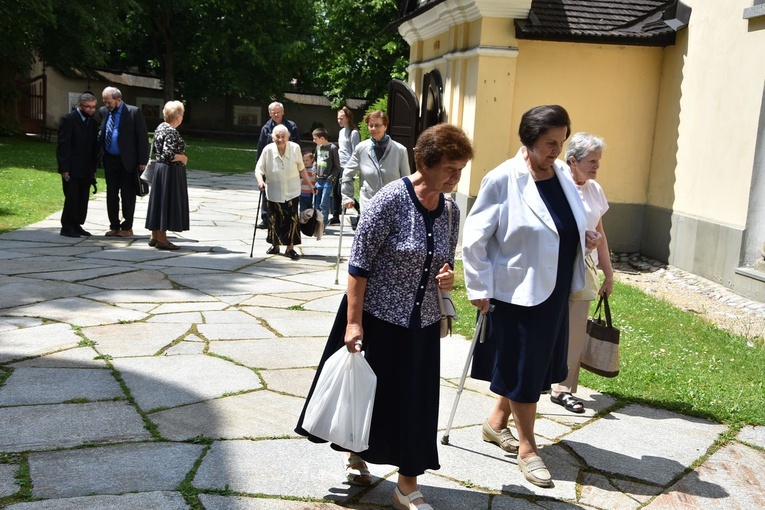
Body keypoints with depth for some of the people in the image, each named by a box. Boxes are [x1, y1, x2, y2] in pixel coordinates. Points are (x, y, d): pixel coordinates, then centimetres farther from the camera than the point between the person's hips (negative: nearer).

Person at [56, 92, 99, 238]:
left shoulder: (92, 122, 13)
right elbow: (63, 145, -11)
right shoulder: (68, 119, -6)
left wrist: (94, 168, 11)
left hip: (86, 170, 6)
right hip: (72, 169, -6)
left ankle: (77, 225, 16)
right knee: (72, 198, -5)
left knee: (83, 199, 7)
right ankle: (67, 227, 5)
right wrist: (64, 168, -15)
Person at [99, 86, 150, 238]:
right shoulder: (103, 112, 7)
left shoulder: (134, 112, -8)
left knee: (128, 196, 3)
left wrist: (142, 161, -12)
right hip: (110, 161, 5)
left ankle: (127, 227, 12)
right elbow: (101, 135, 12)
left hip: (128, 161, -5)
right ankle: (114, 226, 20)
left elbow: (142, 137, -9)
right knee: (111, 195, 9)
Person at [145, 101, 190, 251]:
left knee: (159, 201, 13)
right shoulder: (172, 132, -19)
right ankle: (162, 239, 0)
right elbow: (168, 154, -26)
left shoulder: (160, 127, 9)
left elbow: (156, 150, 16)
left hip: (159, 167, 10)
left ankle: (155, 236, 20)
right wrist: (183, 158, -11)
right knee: (167, 201, -4)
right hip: (170, 171, -10)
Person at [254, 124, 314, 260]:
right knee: (274, 219, 9)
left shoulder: (295, 148, -10)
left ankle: (290, 248, 6)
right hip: (274, 192, 0)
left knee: (292, 219, -5)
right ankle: (275, 245, 29)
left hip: (292, 191, 0)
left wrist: (309, 184, 10)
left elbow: (301, 169, 3)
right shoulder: (268, 150, -13)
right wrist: (260, 181, -31)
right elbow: (259, 169, -11)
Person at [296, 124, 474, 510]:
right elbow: (359, 263, -17)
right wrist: (353, 321, -19)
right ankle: (357, 456, 39)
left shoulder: (450, 211, 1)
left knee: (414, 402, 8)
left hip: (421, 323, 5)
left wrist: (448, 278, -8)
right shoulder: (392, 199, -17)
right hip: (376, 317, -5)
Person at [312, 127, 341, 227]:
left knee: (324, 204, -6)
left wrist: (331, 177, -12)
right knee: (315, 204, 8)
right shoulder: (318, 147, 10)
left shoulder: (332, 148, -8)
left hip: (328, 181, -6)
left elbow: (337, 166, -6)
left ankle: (323, 225, 3)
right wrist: (315, 174, 10)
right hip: (318, 180, 6)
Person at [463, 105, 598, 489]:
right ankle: (527, 449, 19)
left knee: (538, 364, 17)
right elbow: (475, 237, -12)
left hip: (553, 291, 7)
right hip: (517, 293, -7)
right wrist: (480, 289, -11)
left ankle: (497, 421, 38)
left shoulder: (562, 175, 5)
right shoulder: (503, 179, -14)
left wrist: (584, 236, 7)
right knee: (522, 369, 4)